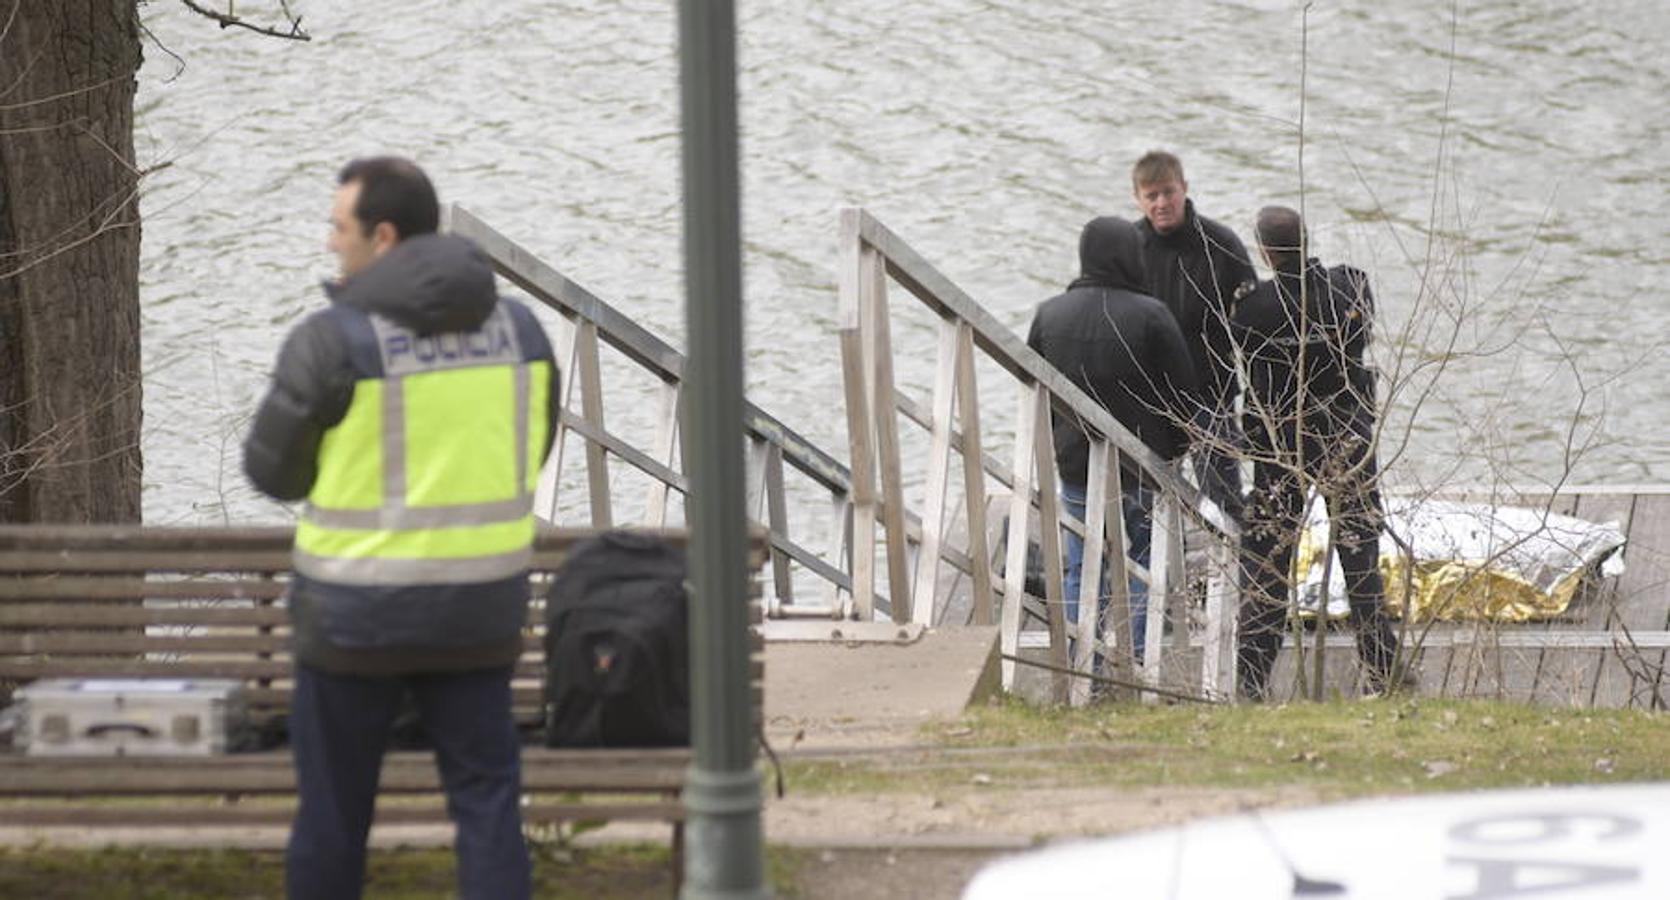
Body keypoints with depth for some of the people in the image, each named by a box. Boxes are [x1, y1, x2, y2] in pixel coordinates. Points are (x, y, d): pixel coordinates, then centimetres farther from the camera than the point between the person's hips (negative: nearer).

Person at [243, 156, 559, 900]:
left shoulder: (332, 340, -14)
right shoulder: (519, 327, 1)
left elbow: (273, 470, -3)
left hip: (357, 614, -3)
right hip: (478, 608, 3)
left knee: (334, 803, 11)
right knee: (487, 799, 5)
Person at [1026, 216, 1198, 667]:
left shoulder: (1048, 314, 2)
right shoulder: (1148, 315, -12)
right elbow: (1182, 389, -7)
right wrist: (1174, 447, 8)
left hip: (1074, 463, 4)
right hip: (1141, 464, -4)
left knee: (1081, 569, 10)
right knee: (1145, 561, 9)